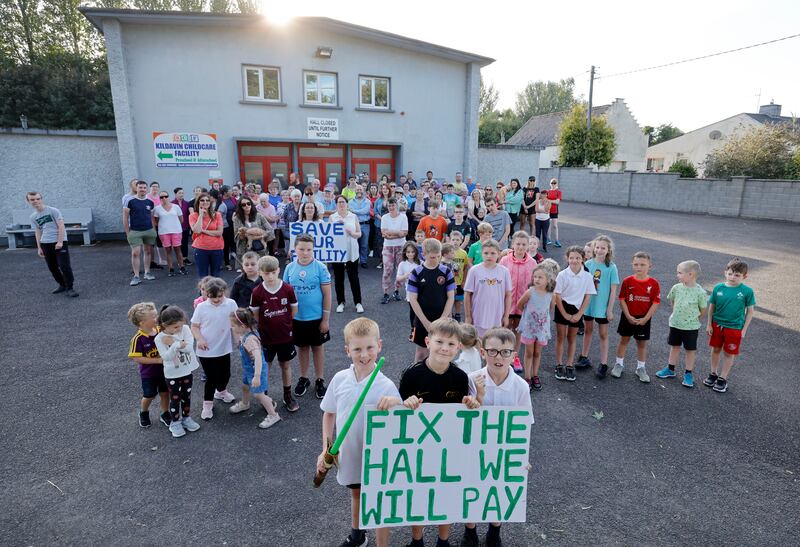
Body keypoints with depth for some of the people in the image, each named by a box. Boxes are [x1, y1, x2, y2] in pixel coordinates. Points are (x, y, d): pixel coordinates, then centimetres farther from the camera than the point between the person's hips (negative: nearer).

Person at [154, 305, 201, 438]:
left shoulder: (185, 328, -13)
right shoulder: (159, 338, -19)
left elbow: (189, 347, -21)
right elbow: (166, 357, -25)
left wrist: (174, 342, -28)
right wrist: (177, 345, -39)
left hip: (187, 371, 3)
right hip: (172, 374, -3)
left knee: (187, 397, 19)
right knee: (175, 399, 10)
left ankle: (187, 418, 38)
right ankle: (175, 423, 29)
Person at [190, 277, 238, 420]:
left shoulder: (231, 304, -7)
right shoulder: (201, 307, -10)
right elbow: (194, 327, -3)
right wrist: (200, 339, -18)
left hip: (224, 348, 3)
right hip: (206, 350, -2)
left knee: (225, 374, 19)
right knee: (211, 377, 3)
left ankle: (221, 392, 50)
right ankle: (207, 404, 24)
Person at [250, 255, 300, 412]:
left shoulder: (288, 289, -12)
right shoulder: (257, 292, -14)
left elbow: (294, 310, 0)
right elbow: (255, 315, -3)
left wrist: (283, 322, 3)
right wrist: (267, 325, -1)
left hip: (286, 336, 1)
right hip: (266, 337, -1)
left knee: (286, 365, 14)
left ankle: (288, 396, 30)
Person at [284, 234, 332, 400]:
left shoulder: (320, 267, -12)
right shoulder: (290, 268, -4)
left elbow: (327, 294, -9)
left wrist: (325, 319, -9)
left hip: (316, 317, -2)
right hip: (296, 318, 2)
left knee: (317, 347, 13)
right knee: (302, 347, 17)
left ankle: (320, 380, 28)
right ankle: (303, 378, 35)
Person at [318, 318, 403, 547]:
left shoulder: (386, 386, -21)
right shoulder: (339, 379, -12)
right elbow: (329, 413, 4)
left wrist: (395, 404, -37)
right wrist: (326, 449, 2)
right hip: (348, 454, 5)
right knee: (356, 494, 29)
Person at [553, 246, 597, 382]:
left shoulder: (587, 276, -5)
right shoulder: (562, 275, -11)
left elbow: (587, 297, -1)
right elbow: (557, 296, -9)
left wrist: (579, 314, -7)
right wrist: (565, 314, -10)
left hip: (577, 310, 2)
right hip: (562, 308, -2)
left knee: (572, 339, 13)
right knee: (560, 338, 6)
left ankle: (569, 366, 24)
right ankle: (559, 365, 17)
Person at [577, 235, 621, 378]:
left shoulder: (611, 267, -11)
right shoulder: (588, 264, -4)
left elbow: (613, 290, -9)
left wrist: (610, 309, -9)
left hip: (602, 306, -3)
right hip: (588, 303, 3)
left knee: (603, 334, 8)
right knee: (587, 330, 18)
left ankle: (603, 364, 17)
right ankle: (584, 358, 32)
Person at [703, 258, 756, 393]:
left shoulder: (747, 291, -13)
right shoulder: (718, 288, -8)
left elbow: (750, 311, -5)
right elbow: (711, 307, 1)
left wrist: (744, 330, -5)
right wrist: (709, 324, 2)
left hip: (734, 328, -2)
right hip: (717, 325, 2)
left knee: (729, 354, 11)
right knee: (715, 349, 16)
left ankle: (723, 379, 25)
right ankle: (713, 374, 32)